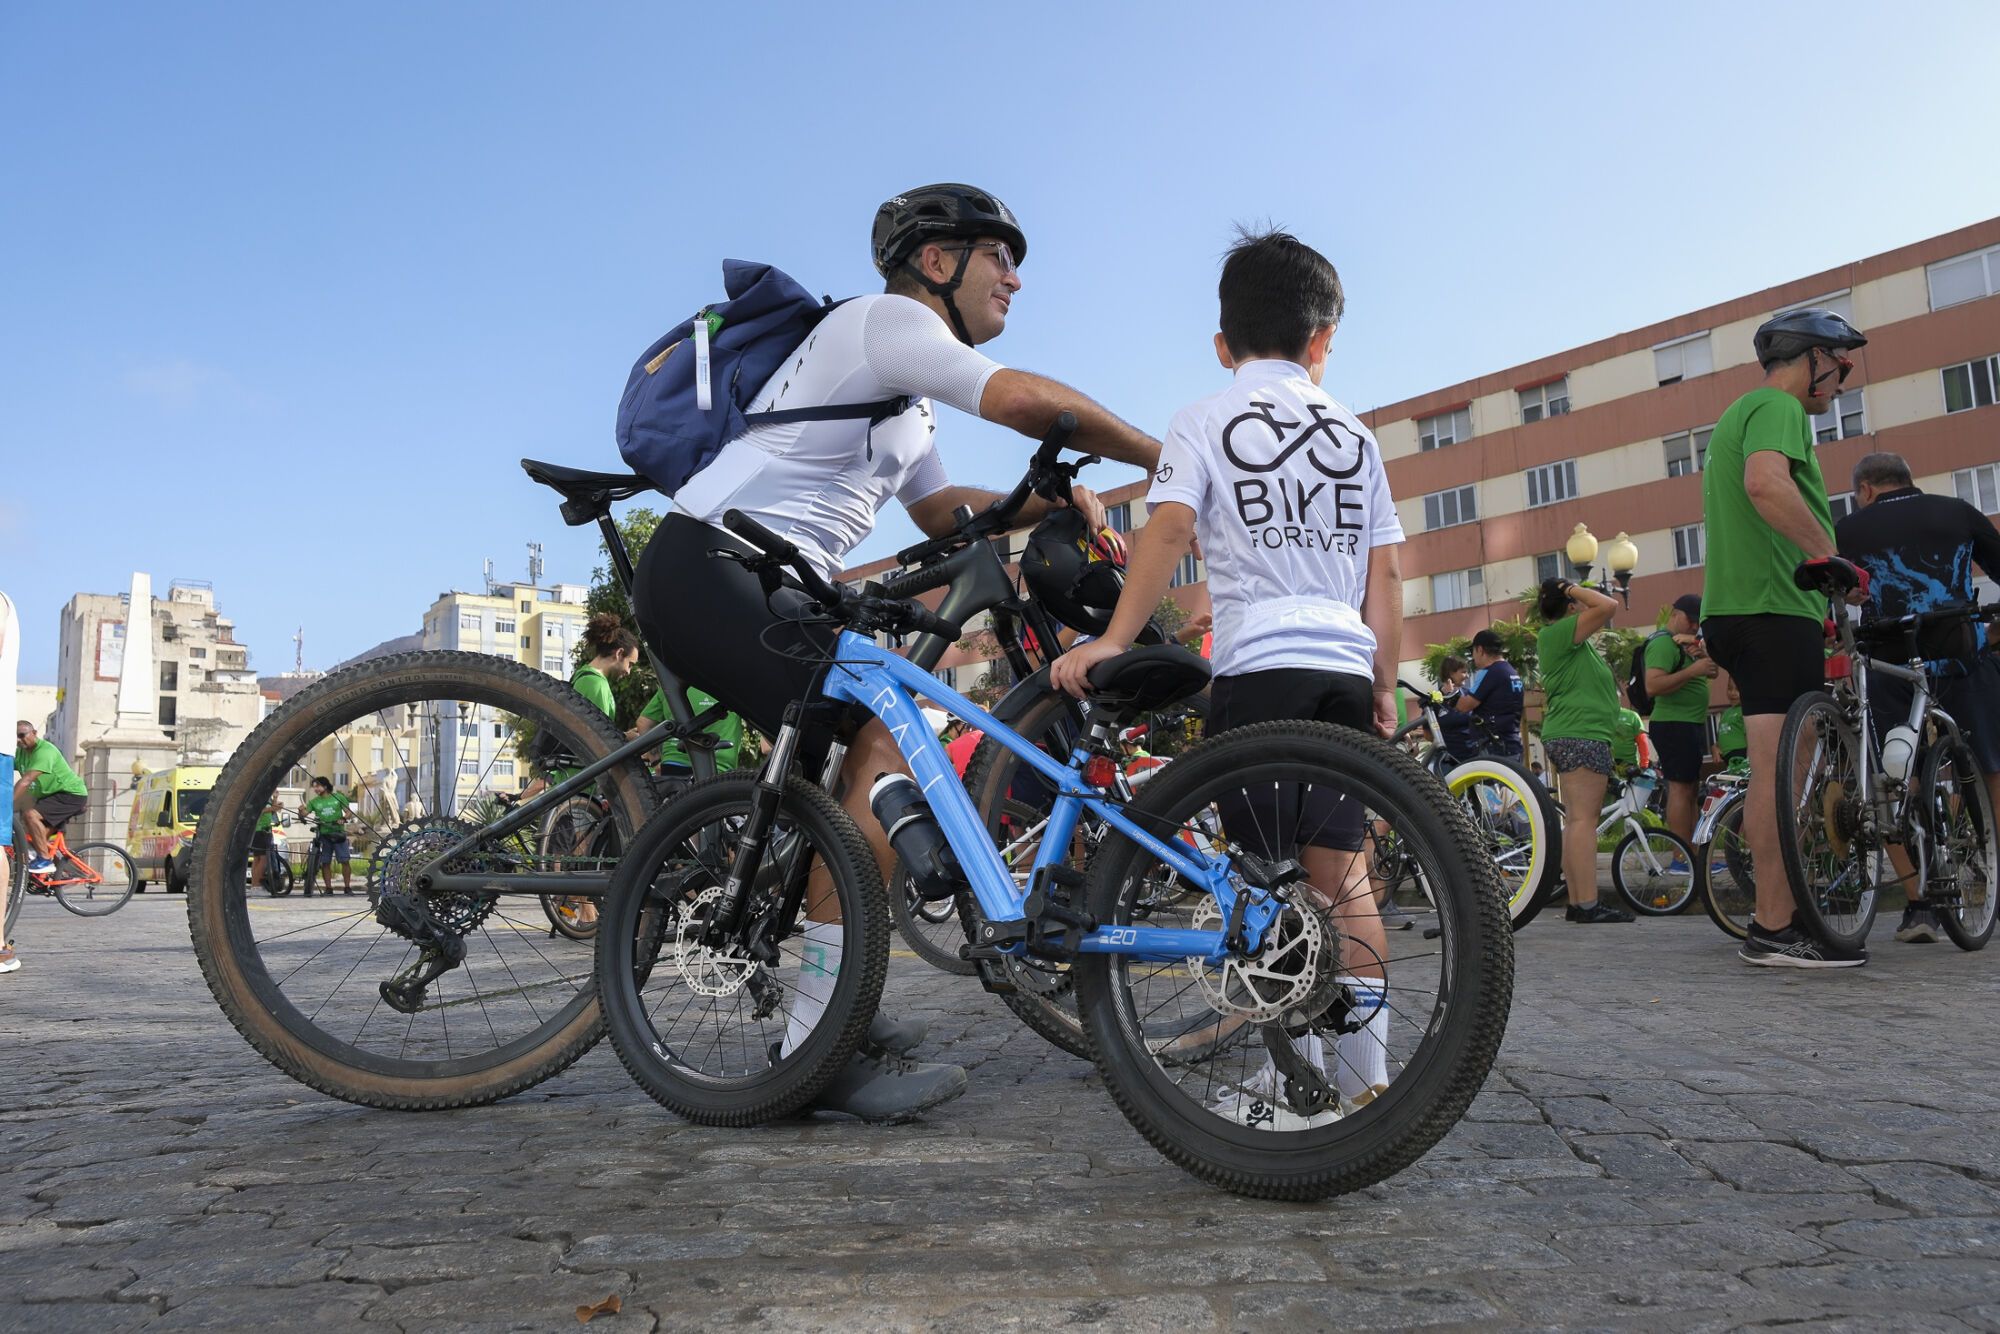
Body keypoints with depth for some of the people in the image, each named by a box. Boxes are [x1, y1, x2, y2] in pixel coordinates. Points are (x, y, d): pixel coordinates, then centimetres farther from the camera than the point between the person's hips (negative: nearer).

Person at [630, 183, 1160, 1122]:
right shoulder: (887, 318, -7)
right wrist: (1160, 457, -10)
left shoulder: (908, 396, 27)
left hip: (759, 588, 11)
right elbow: (1025, 400, -22)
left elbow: (945, 513, 21)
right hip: (710, 569, -11)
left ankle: (829, 1016, 15)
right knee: (889, 757, -21)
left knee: (877, 756, 10)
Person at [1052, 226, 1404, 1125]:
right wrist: (1385, 686, 17)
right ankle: (1365, 1076, 15)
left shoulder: (1205, 421, 6)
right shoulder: (1355, 433, 17)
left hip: (1258, 666, -4)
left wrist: (1114, 639, -16)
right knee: (1341, 874, 10)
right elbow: (1385, 573, 13)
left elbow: (1169, 527, -11)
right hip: (1346, 671, 4)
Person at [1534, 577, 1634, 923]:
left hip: (1569, 735, 11)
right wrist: (1576, 589, -4)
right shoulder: (1559, 632, -9)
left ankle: (1577, 902, 9)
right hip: (1582, 735, -11)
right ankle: (1589, 905, -17)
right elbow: (1608, 606, -16)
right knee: (1583, 818, -14)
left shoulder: (1557, 636, 21)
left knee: (1577, 820, 9)